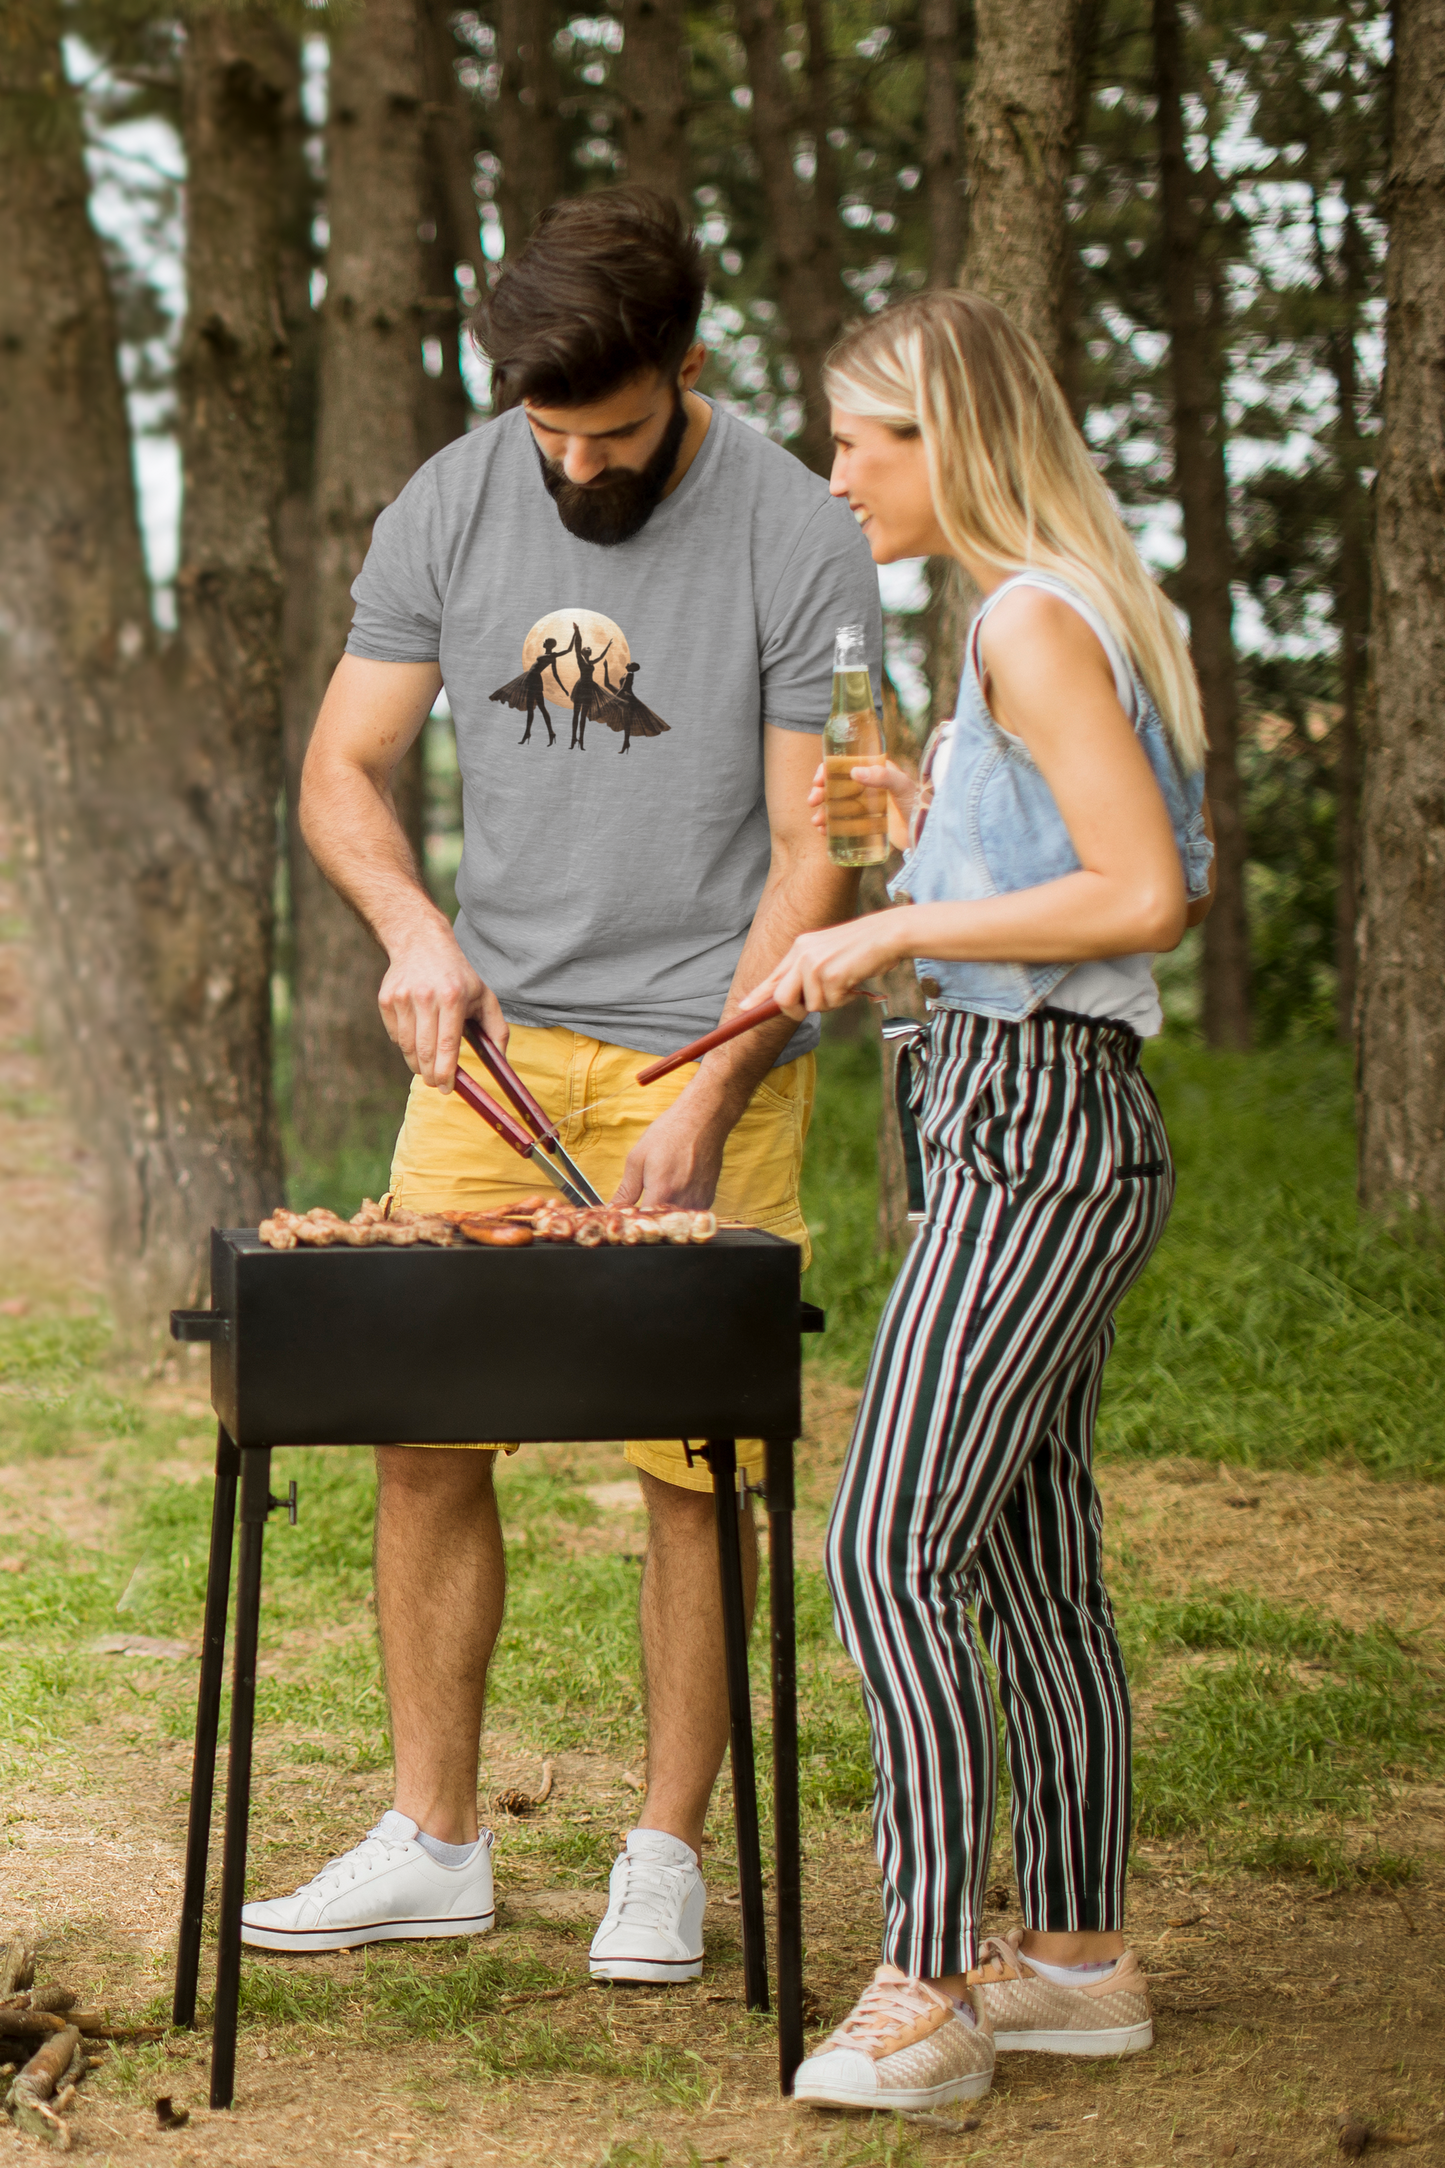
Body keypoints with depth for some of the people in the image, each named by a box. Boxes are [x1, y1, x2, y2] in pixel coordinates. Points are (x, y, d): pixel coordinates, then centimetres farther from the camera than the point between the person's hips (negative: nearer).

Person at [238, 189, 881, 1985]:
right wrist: (414, 931, -12)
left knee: (694, 1466, -2)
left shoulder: (800, 541, -9)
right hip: (493, 1034, 3)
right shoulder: (448, 508, 2)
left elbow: (813, 860, -8)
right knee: (421, 1435, 2)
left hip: (709, 1051, -3)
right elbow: (343, 772, 8)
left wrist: (703, 1101, -16)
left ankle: (665, 1854, 13)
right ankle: (432, 1842, 15)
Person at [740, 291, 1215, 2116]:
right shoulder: (1062, 613, 16)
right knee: (1035, 1565, 13)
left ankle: (924, 1995, -7)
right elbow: (1177, 878, 21)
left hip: (1033, 1131, -11)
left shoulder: (1034, 618, -14)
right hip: (1056, 1132, 11)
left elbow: (1147, 892, -22)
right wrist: (942, 820, 17)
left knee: (888, 1553, -11)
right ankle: (1078, 1956, 21)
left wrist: (901, 925, -17)